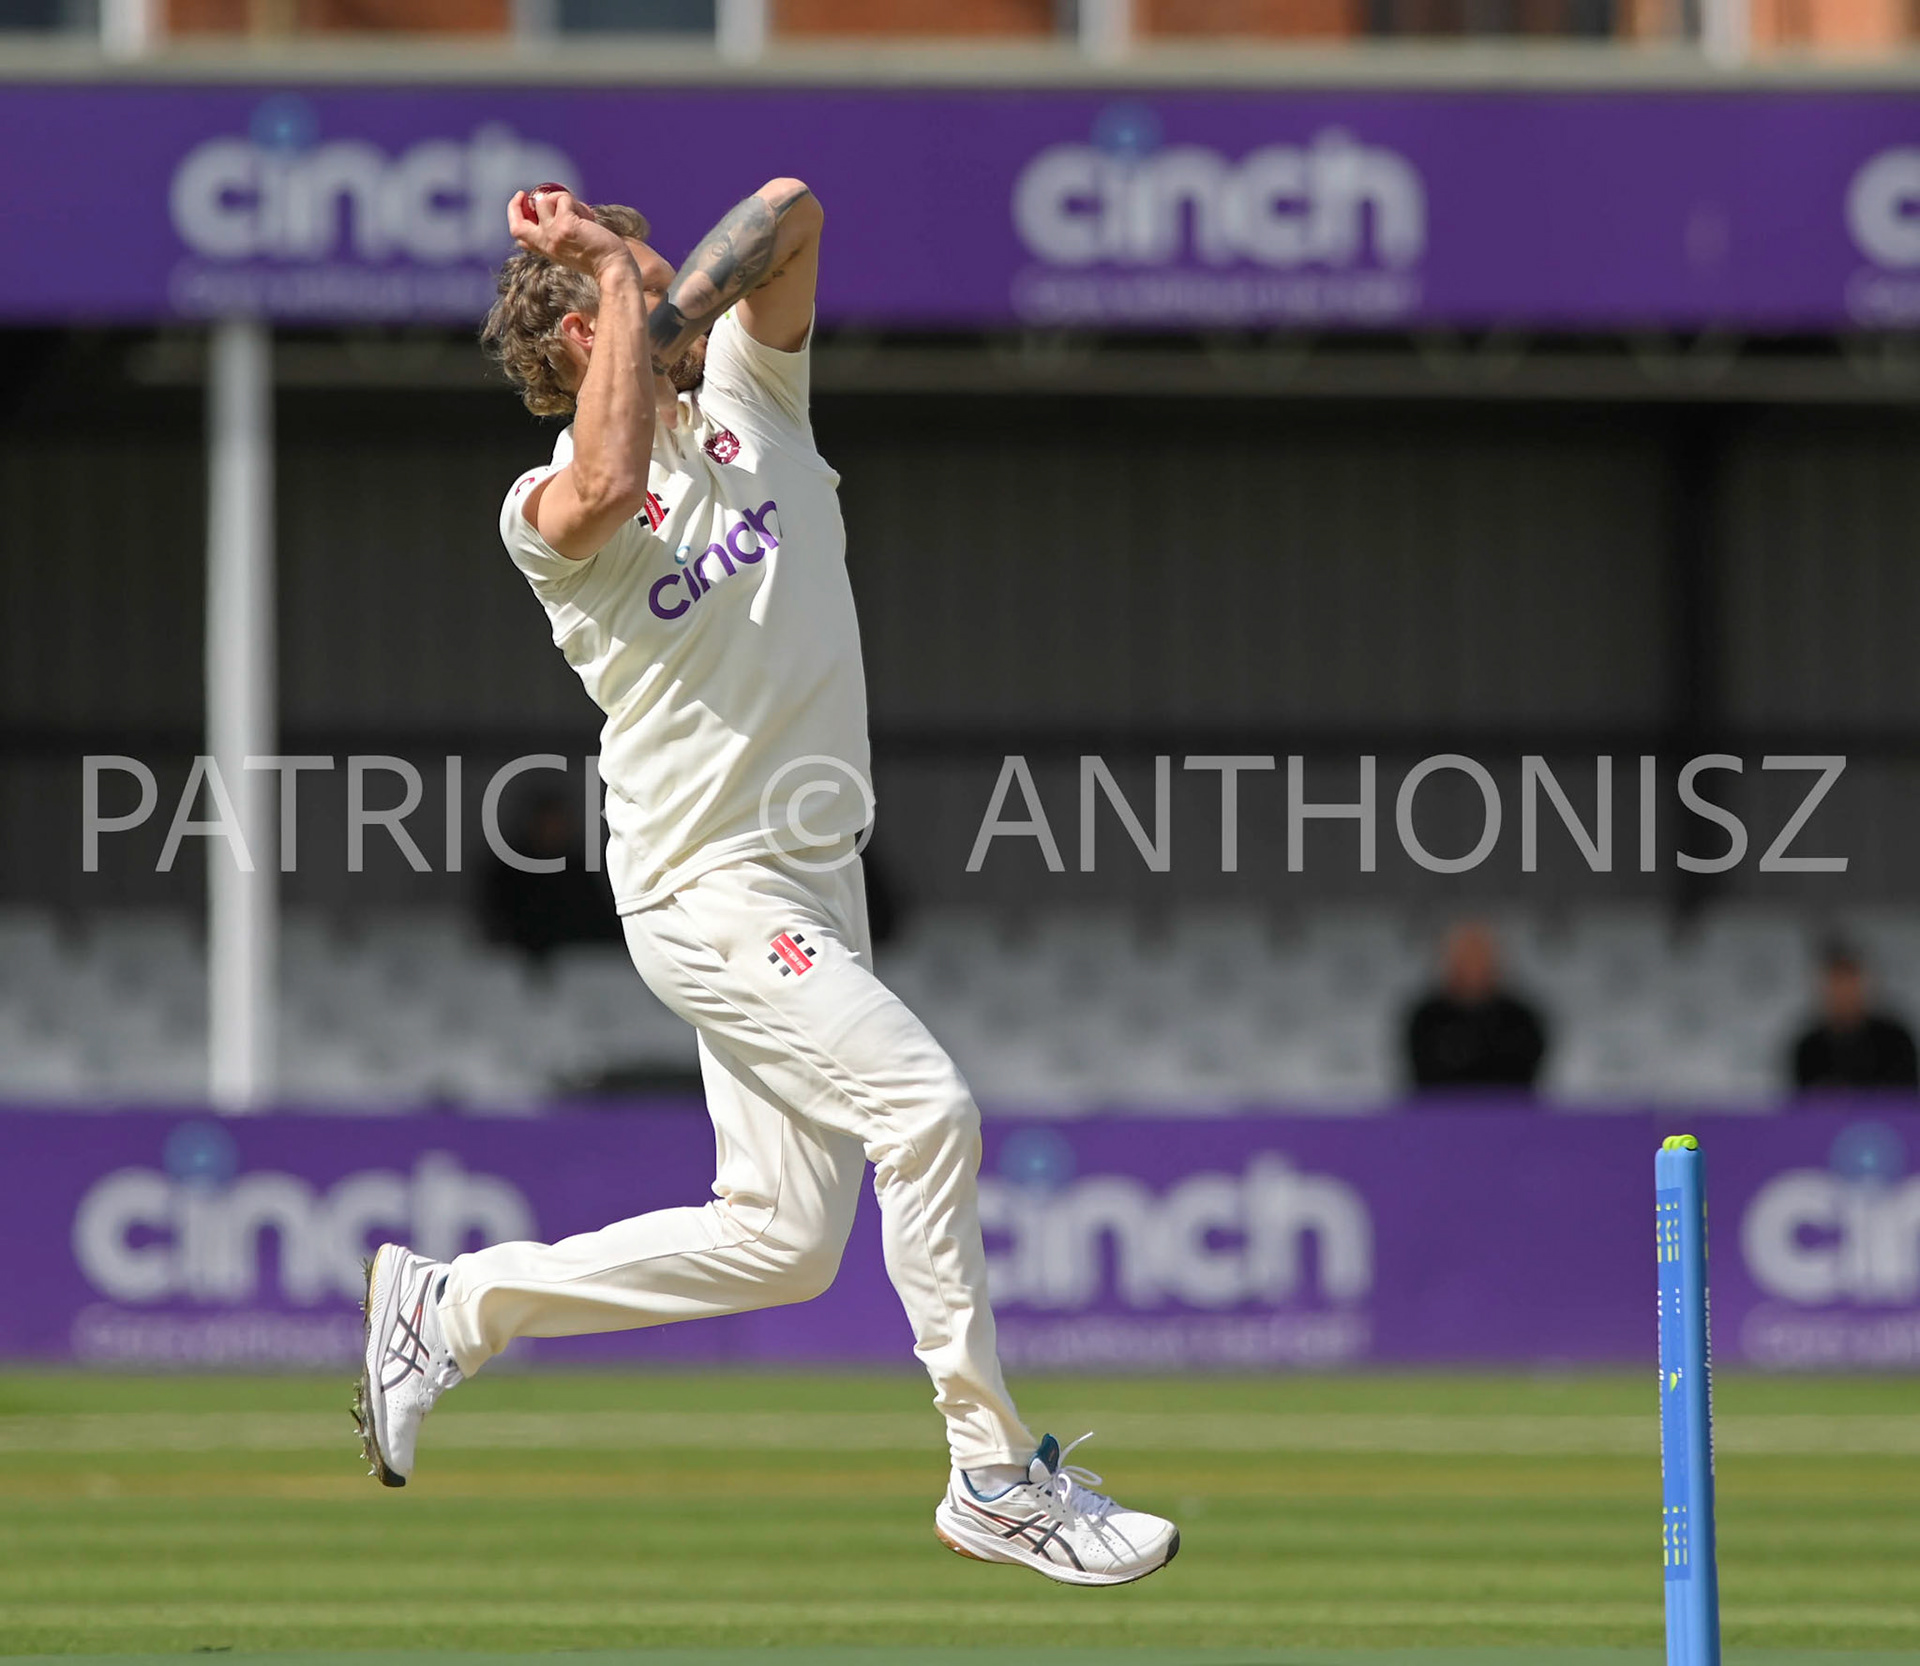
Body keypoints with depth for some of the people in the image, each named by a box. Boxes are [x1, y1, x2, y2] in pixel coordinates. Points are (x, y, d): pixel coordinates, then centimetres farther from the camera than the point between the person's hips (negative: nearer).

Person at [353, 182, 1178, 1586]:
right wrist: (617, 269, -22)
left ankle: (455, 1305, 21)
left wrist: (680, 302, -12)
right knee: (925, 1107, -23)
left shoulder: (745, 395, 11)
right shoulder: (549, 510, -8)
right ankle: (997, 1479, -19)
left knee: (778, 1245, 7)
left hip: (813, 885, 8)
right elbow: (609, 490, -33)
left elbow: (790, 212, 1)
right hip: (710, 889, -8)